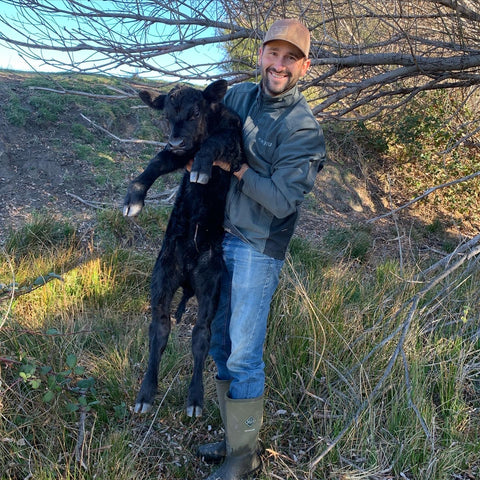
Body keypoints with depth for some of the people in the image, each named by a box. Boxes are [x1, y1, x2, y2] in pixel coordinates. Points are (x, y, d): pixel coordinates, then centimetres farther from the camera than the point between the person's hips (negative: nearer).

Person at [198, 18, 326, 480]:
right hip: (218, 236, 7)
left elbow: (282, 200, -18)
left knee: (243, 355, -1)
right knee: (218, 343, 14)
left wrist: (235, 166, -17)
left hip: (258, 248, -7)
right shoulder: (237, 96, 6)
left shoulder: (304, 129, -13)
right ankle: (234, 436, 33)